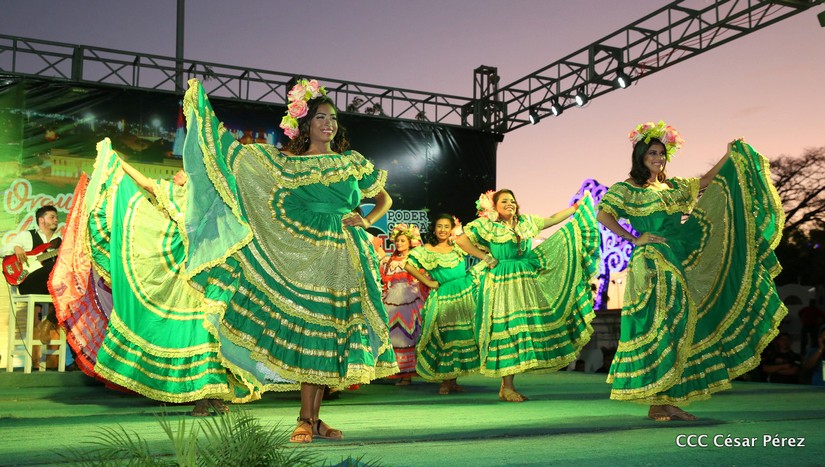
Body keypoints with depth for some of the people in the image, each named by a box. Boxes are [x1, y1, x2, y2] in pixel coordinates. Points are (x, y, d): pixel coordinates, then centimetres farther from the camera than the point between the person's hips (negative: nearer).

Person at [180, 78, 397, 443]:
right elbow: (236, 151, 4)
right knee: (309, 330, -6)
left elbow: (385, 199, 20)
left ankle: (313, 418, 9)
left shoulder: (352, 162, 11)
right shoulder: (283, 162, 7)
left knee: (330, 333, 2)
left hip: (346, 261, 2)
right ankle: (306, 421, 1)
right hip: (306, 258, -2)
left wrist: (366, 221, 1)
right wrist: (203, 107, 3)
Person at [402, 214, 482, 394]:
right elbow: (408, 265, -7)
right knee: (445, 338, -4)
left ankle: (453, 381, 12)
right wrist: (428, 282, -5)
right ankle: (445, 381, 6)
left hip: (466, 294, 4)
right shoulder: (426, 250, -2)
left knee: (464, 336, 3)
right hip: (444, 298, -4)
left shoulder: (457, 245, 10)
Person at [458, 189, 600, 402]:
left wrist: (577, 207, 20)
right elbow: (461, 240, -8)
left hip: (527, 281, 6)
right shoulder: (487, 225, -3)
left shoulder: (525, 222, 14)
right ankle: (507, 388, -4)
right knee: (508, 329, -8)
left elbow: (553, 219, 21)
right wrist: (485, 256, -8)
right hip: (503, 284, -6)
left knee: (526, 328, 3)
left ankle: (508, 385, 9)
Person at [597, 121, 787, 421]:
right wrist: (634, 239, -14)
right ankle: (657, 405, -7)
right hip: (651, 266, -7)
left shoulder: (671, 187, 18)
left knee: (677, 330, 4)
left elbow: (704, 182, 27)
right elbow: (603, 216, -13)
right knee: (658, 329, -10)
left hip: (678, 266, 7)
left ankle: (666, 403, 8)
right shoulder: (626, 190, -2)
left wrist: (729, 157, 19)